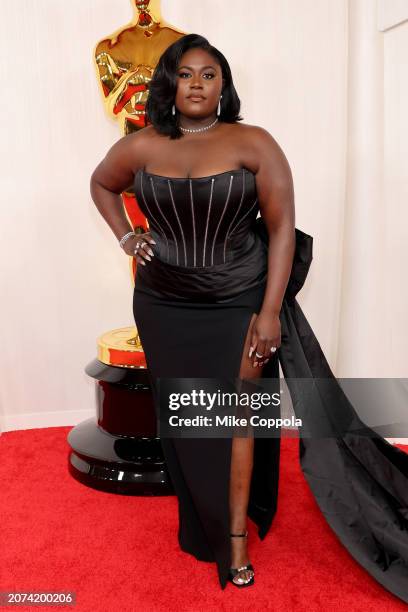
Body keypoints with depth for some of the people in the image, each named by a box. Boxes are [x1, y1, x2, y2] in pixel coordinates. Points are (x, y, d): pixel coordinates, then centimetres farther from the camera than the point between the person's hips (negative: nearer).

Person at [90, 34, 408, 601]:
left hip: (237, 307, -3)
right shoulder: (141, 146, 2)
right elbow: (101, 183, 22)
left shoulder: (253, 143, -7)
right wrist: (125, 237, 6)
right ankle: (200, 527, 35)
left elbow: (283, 228, -8)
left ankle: (237, 538, 22)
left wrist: (270, 313, -12)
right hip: (164, 309, 3)